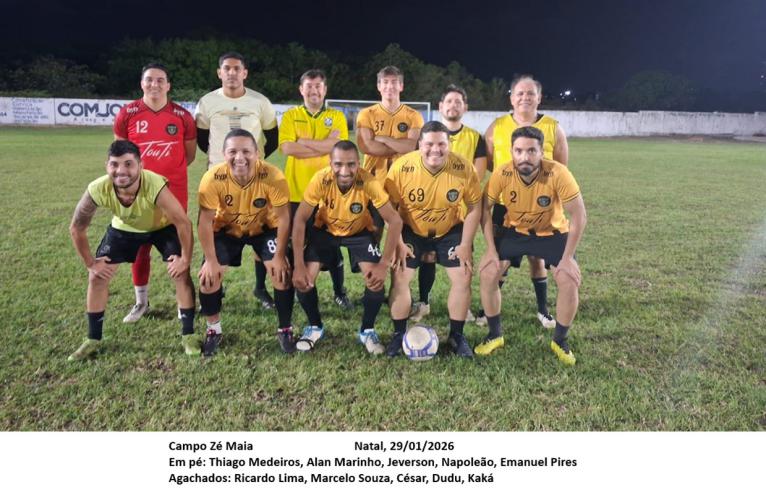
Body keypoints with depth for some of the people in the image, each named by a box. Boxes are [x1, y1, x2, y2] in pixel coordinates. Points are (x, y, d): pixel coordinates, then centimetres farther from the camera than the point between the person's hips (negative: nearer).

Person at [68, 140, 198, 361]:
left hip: (163, 226, -3)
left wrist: (185, 259, -25)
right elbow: (77, 228, -16)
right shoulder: (97, 190, -34)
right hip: (124, 228, 3)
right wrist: (90, 263, -10)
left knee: (181, 273, -15)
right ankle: (93, 340, 17)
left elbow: (183, 222, -32)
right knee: (97, 277, -1)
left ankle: (188, 335, 0)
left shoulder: (155, 185, -44)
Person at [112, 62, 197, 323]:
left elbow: (189, 154, 6)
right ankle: (141, 302, 22)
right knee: (139, 246, 8)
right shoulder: (127, 114, -2)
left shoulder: (182, 116, -3)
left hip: (174, 191, -1)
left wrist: (168, 171, 0)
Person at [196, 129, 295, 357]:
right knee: (209, 276, -9)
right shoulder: (212, 178, -31)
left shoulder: (273, 177, -33)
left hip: (264, 228, -1)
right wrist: (211, 260, -16)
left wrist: (279, 256, -17)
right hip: (226, 229, 1)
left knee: (282, 273, -14)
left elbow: (283, 218, -21)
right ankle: (213, 330, 16)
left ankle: (285, 330, 8)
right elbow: (205, 221, -19)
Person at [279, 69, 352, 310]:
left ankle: (339, 292, 21)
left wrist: (303, 141, -10)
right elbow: (287, 148, -11)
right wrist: (323, 145, -12)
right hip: (297, 191, 0)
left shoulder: (337, 117, 5)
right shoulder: (290, 116, 5)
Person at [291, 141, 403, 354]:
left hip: (359, 232, 0)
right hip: (325, 230, 1)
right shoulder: (321, 180, -30)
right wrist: (299, 265, -28)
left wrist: (383, 265, -32)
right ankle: (315, 327, 13)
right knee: (303, 279, -16)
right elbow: (300, 220, -24)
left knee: (377, 280, -20)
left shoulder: (368, 182, -32)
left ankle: (367, 330, 7)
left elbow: (395, 221, -28)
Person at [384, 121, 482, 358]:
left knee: (463, 277, -5)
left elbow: (474, 208, -10)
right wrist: (398, 243, -15)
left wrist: (465, 244, -12)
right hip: (411, 230, 0)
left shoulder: (464, 168, -23)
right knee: (400, 277, -6)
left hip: (451, 230, 1)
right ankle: (399, 334, 13)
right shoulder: (401, 167, -25)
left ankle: (457, 335, 14)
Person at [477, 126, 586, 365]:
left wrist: (567, 258, -21)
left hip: (552, 233, -1)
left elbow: (578, 215, -23)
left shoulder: (558, 173, -31)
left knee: (570, 281, -17)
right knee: (487, 273, -13)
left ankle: (560, 341, 9)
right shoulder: (502, 174, -25)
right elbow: (485, 208, -11)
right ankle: (495, 335, 9)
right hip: (514, 230, 2)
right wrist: (492, 249, -14)